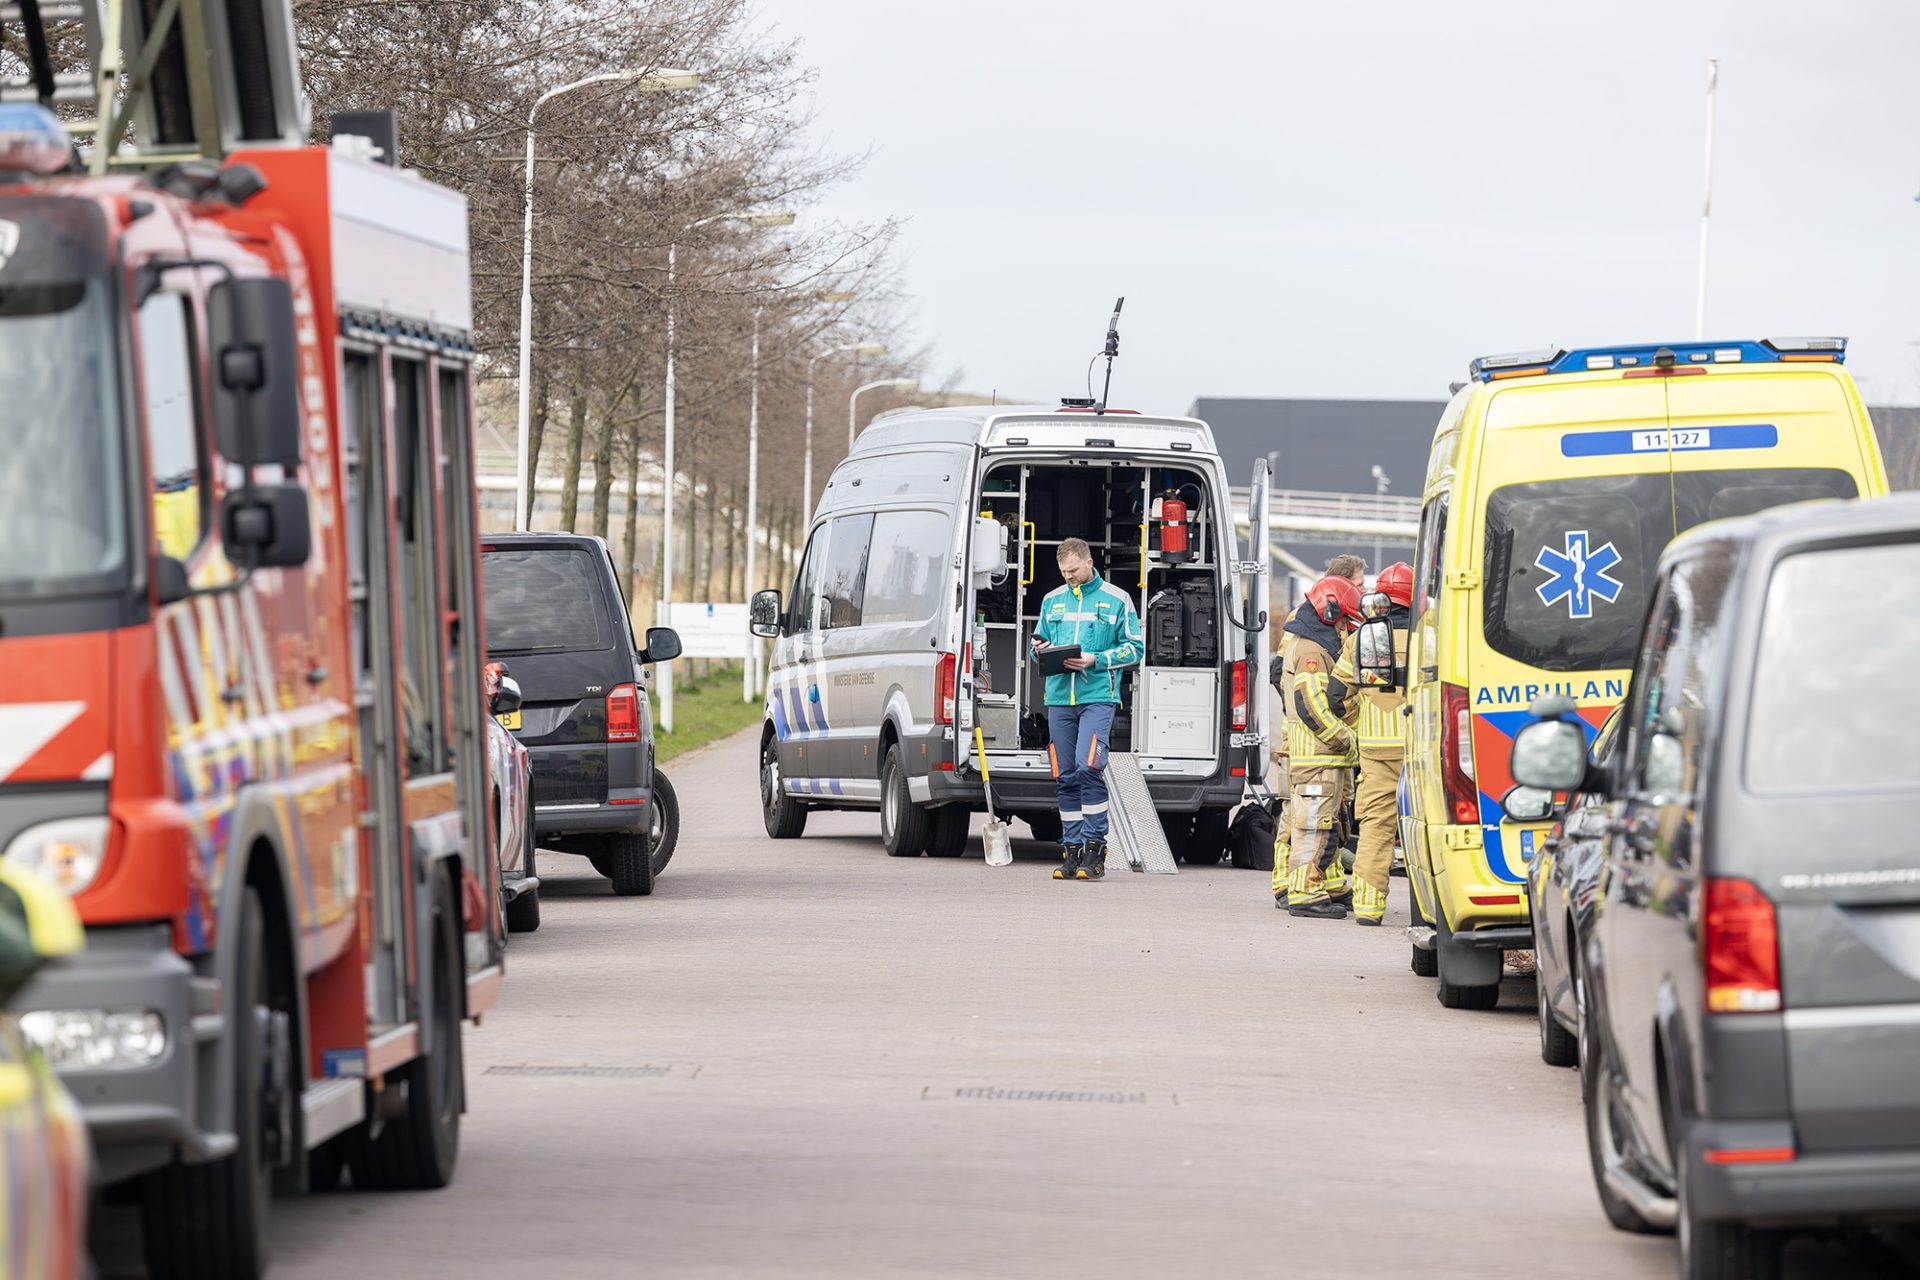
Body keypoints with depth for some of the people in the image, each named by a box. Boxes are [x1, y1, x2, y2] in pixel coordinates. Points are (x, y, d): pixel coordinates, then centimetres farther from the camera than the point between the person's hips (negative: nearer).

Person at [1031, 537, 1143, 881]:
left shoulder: (1115, 600, 5)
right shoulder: (1052, 601, 17)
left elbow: (1134, 647, 2)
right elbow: (1039, 644, 26)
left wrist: (1095, 660, -10)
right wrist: (1042, 650, 1)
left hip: (1098, 696, -5)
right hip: (1059, 698, 5)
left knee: (1088, 766, -18)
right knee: (1065, 776, 3)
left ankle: (1095, 848, -11)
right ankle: (1072, 849, 9)